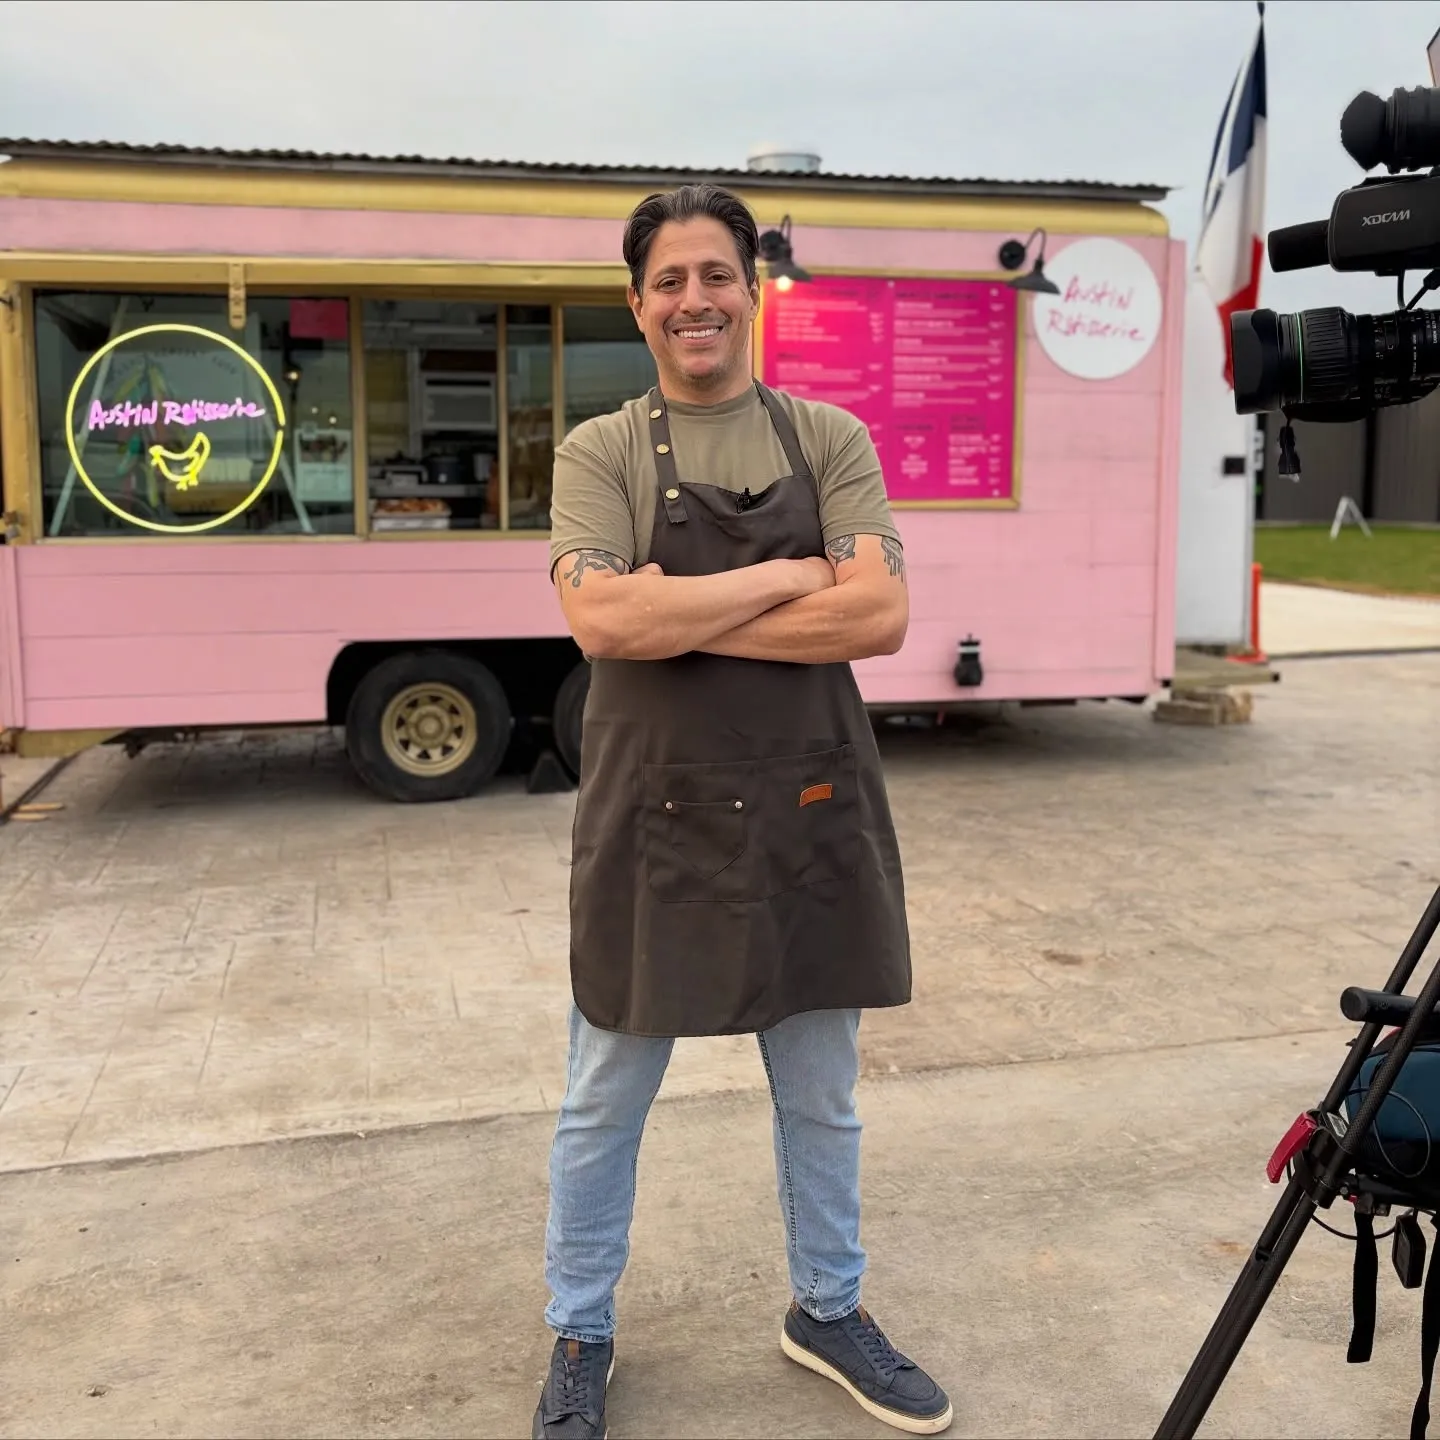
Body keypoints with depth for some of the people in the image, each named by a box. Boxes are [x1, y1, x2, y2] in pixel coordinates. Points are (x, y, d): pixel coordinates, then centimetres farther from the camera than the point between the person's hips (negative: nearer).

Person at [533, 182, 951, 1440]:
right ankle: (580, 1339, 35)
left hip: (810, 812, 2)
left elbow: (881, 618, -12)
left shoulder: (831, 440, 3)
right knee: (605, 1102, 13)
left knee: (822, 1099, 17)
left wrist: (683, 615, -15)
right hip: (652, 816, -1)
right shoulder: (598, 453, -1)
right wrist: (788, 577, -14)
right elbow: (604, 620, -18)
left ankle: (829, 1312, 40)